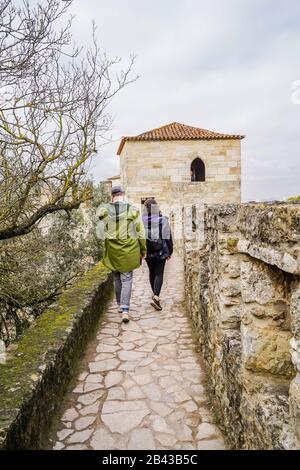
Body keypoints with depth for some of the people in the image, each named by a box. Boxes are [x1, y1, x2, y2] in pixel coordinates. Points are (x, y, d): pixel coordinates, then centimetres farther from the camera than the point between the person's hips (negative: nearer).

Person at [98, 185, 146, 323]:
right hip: (128, 249, -2)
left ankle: (120, 305, 32)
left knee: (117, 278, 19)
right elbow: (140, 233, -3)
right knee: (126, 279, 4)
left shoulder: (105, 210, -5)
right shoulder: (132, 210, -8)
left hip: (112, 250, 2)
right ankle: (125, 310, -5)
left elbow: (102, 231, 7)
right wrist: (143, 250, 9)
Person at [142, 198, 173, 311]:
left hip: (147, 251, 2)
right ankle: (156, 296, -17)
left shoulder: (141, 220, -6)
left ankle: (155, 295, 31)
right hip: (160, 251, -2)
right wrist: (169, 251, 7)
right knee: (159, 274, 0)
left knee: (152, 273, 18)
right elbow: (168, 237, -3)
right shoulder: (163, 219, -7)